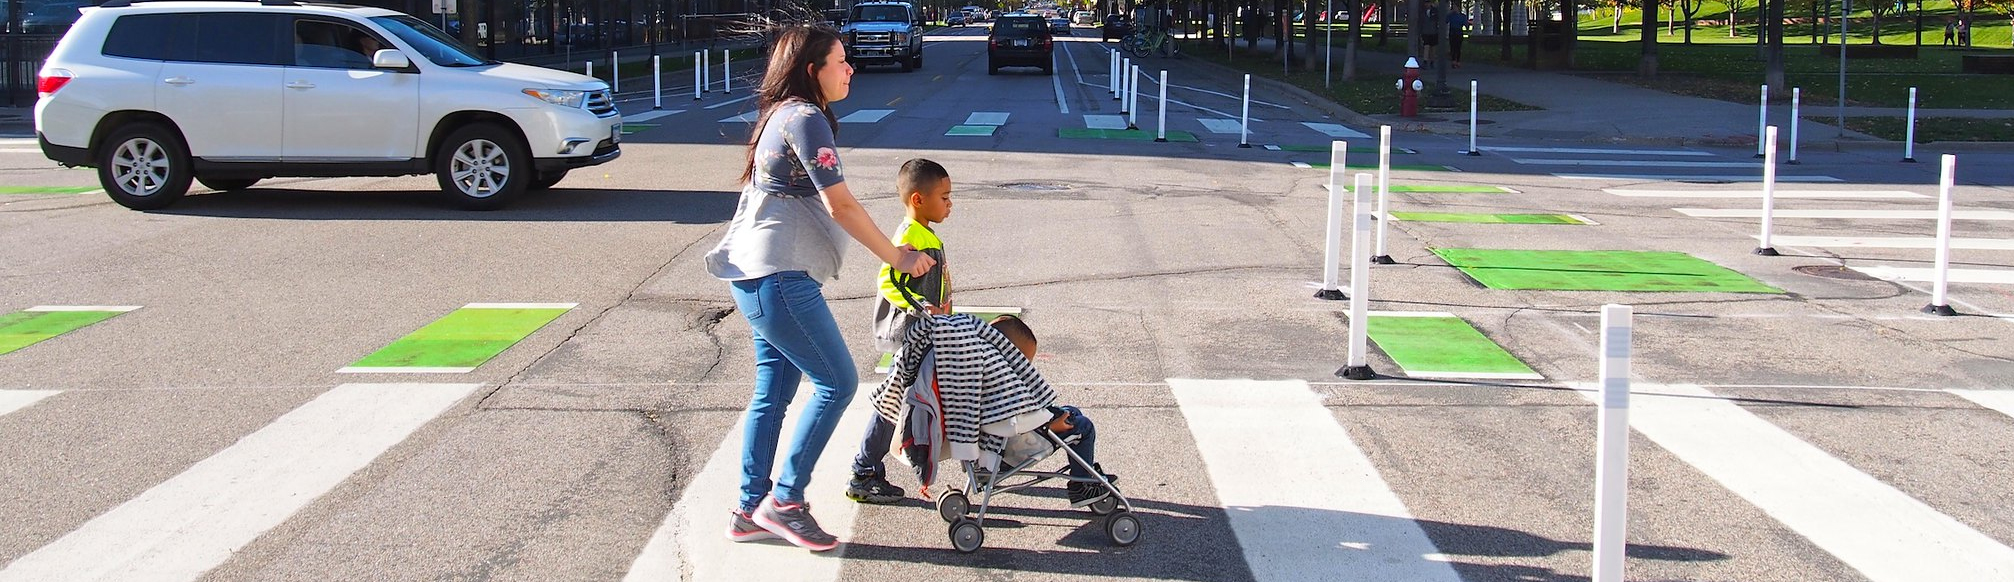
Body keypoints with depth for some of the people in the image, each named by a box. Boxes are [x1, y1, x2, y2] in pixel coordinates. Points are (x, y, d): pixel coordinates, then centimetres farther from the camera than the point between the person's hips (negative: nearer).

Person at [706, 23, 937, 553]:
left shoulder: (783, 115, 17)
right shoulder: (806, 118, -14)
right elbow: (841, 206, -16)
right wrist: (897, 258, -8)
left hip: (758, 275, 10)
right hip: (778, 276, -10)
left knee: (773, 393, 13)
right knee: (837, 382, -5)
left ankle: (751, 510, 18)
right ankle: (784, 499, 0)